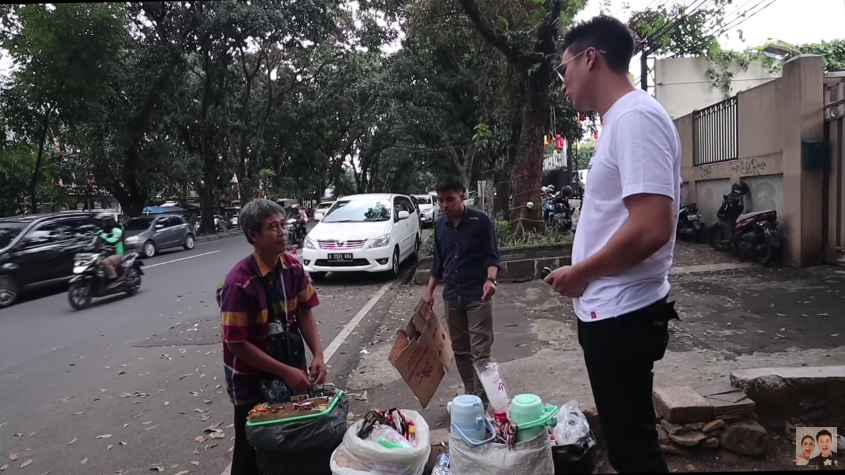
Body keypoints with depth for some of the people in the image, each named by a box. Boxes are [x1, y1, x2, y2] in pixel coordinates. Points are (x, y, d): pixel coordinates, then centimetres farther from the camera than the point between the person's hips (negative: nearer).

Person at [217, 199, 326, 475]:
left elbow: (305, 312, 1)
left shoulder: (293, 267, -7)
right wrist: (285, 372, -22)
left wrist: (317, 355, -12)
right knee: (253, 449, 11)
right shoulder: (240, 283, -25)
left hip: (292, 369, 5)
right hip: (252, 379, -5)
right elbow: (237, 344, -21)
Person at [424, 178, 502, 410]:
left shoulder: (481, 221, -9)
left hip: (478, 296, -5)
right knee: (460, 350, 12)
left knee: (480, 351, -5)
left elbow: (492, 256, -8)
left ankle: (481, 401, 4)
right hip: (451, 296, 6)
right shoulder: (440, 225, 8)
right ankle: (469, 395, 25)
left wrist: (490, 279, -26)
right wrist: (430, 291, 12)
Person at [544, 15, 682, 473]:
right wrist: (584, 273, 12)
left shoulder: (636, 117, -18)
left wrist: (579, 274, -14)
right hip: (612, 311, 10)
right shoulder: (621, 120, 13)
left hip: (622, 315, -10)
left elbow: (651, 229, -27)